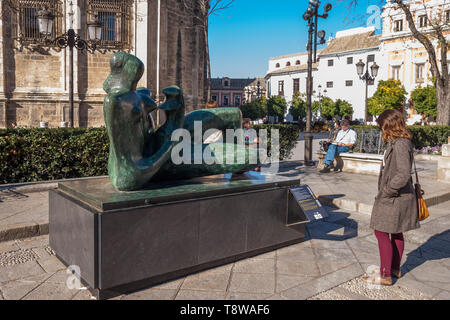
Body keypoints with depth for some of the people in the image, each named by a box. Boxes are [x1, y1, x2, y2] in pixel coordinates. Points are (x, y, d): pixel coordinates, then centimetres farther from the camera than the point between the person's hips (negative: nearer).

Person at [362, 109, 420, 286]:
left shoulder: (400, 145, -22)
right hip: (397, 197, 10)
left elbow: (404, 174, -30)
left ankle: (385, 275, 8)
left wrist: (387, 191, -20)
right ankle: (395, 268, 34)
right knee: (396, 233, 19)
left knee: (382, 232, -1)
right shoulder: (397, 143, 8)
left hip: (394, 198, -10)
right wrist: (387, 190, 12)